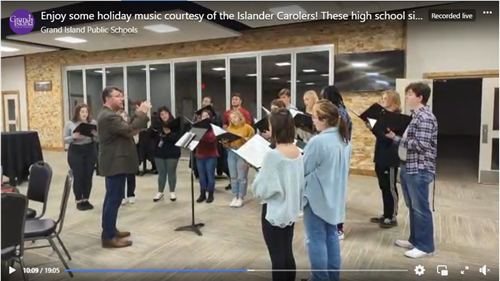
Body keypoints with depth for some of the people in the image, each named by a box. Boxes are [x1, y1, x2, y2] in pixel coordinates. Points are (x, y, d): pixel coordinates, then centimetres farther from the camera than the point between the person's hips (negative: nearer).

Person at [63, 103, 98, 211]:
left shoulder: (93, 122, 1)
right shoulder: (70, 124, 0)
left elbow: (98, 137, 4)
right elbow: (65, 139, 3)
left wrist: (94, 134, -17)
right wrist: (74, 137, -16)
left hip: (90, 151, 2)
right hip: (75, 152, -2)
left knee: (88, 176, 5)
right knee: (78, 176, -1)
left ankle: (86, 200, 19)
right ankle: (78, 201, 13)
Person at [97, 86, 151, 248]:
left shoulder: (108, 115, 16)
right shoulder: (109, 116, -19)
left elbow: (126, 129, 14)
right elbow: (129, 130, -28)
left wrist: (138, 115, 5)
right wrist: (142, 114, -20)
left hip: (114, 163, 11)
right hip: (115, 164, -11)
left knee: (112, 198, 17)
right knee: (114, 199, -7)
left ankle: (110, 230, 28)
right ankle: (109, 237, 0)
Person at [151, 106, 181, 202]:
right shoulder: (157, 125, 5)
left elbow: (179, 138, -14)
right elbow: (151, 137, 6)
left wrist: (169, 133, -27)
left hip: (172, 153, -3)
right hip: (159, 153, 3)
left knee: (171, 173, 6)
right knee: (161, 173, 9)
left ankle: (172, 192, 19)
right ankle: (160, 192, 20)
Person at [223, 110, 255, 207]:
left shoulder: (247, 127, -3)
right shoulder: (229, 128, 11)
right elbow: (227, 143, 16)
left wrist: (243, 138, -18)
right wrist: (224, 142, -6)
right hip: (231, 152, 5)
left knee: (241, 177, -2)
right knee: (233, 176, 8)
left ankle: (241, 197, 8)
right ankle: (235, 196, 18)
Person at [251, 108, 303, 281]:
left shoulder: (272, 155, -23)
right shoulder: (298, 152, 0)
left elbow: (261, 189, -18)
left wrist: (260, 173, -2)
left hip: (274, 212, -7)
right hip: (291, 209, 7)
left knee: (277, 257, 7)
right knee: (288, 253, 19)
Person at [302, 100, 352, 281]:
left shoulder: (318, 141, -24)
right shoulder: (344, 140, 4)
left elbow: (303, 169, -14)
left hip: (317, 197, -8)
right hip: (335, 196, 9)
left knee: (316, 239, 4)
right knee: (331, 235, 18)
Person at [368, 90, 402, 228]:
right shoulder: (385, 115, 11)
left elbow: (387, 138, -22)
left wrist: (373, 129, -27)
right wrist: (372, 126, 1)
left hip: (390, 158, -8)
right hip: (381, 156, 8)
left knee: (390, 188, 2)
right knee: (384, 187, 15)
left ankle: (393, 217, 14)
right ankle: (386, 214, 27)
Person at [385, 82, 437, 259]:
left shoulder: (425, 118, -16)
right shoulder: (416, 116, 15)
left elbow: (420, 145, -23)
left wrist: (395, 138, -18)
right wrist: (395, 137, 4)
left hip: (419, 170, -10)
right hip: (408, 167, 10)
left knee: (420, 208, 0)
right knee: (412, 207, 17)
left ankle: (425, 246, 12)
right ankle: (415, 240, 29)